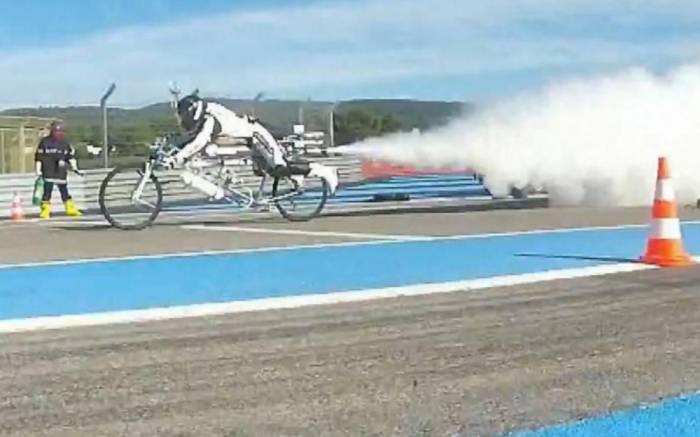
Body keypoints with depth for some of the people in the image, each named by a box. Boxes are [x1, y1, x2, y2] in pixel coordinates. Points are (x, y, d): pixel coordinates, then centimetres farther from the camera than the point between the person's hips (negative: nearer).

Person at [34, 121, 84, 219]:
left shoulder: (64, 143, 10)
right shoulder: (44, 142, -2)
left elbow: (70, 156, 15)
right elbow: (39, 157, -1)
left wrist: (75, 168, 7)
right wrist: (38, 170, -5)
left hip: (61, 172, 4)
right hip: (48, 172, -4)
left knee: (64, 191, 8)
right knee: (47, 192, -6)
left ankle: (71, 209, 14)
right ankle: (45, 211, -3)